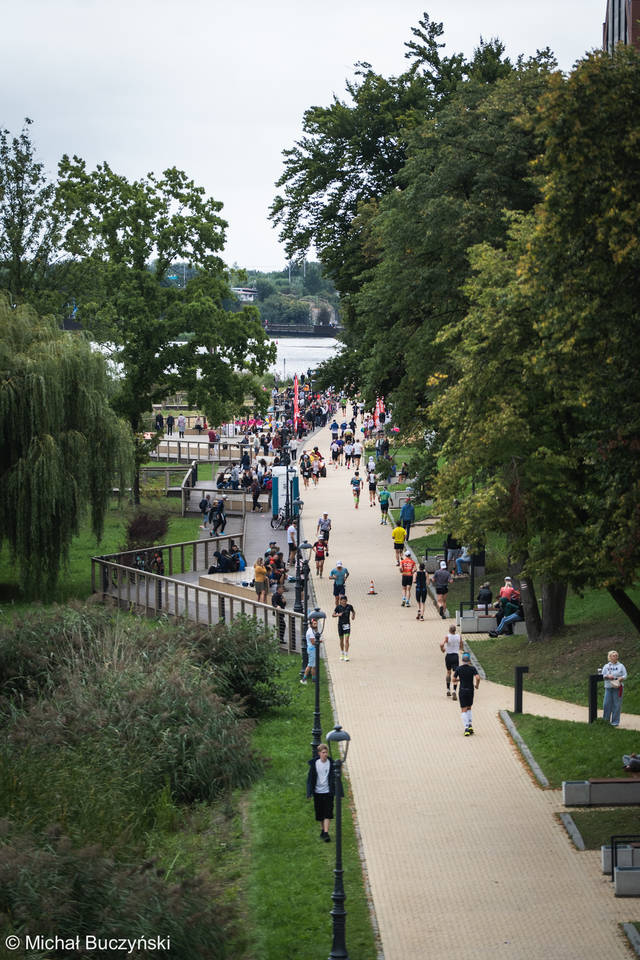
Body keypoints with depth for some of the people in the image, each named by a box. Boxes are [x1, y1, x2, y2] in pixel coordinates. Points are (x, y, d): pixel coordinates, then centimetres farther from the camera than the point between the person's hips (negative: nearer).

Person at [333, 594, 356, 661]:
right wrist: (338, 615, -20)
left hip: (347, 625, -1)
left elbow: (353, 612, 16)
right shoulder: (338, 607, -5)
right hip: (340, 624, 1)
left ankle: (346, 655, -11)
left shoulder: (349, 606, -3)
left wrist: (353, 616, -4)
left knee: (346, 640, -11)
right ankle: (342, 654, 30)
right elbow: (333, 615, -1)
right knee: (341, 640, 11)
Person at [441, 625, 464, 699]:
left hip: (448, 656, 0)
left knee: (448, 672, 19)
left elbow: (441, 645, -25)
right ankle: (454, 691, -19)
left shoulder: (447, 637, -12)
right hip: (456, 656, 0)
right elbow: (462, 647, 6)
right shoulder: (459, 636, -4)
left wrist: (442, 650, -5)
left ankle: (448, 690, 25)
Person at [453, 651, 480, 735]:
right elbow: (478, 678, -18)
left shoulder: (458, 669, -5)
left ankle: (466, 728, -11)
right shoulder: (472, 668, -6)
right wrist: (477, 685, 1)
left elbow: (454, 680, 2)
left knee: (463, 710, 0)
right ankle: (470, 725, 8)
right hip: (470, 690, 1)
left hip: (462, 690, -1)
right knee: (469, 708, 20)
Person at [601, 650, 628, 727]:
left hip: (617, 687, -2)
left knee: (616, 705, -3)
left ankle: (615, 721, 4)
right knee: (606, 704, -1)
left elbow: (625, 676, 2)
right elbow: (602, 675, 7)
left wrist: (620, 678, -17)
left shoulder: (621, 666, 6)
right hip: (608, 687, 2)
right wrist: (607, 676, -13)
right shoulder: (606, 666, 11)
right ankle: (606, 720, 15)